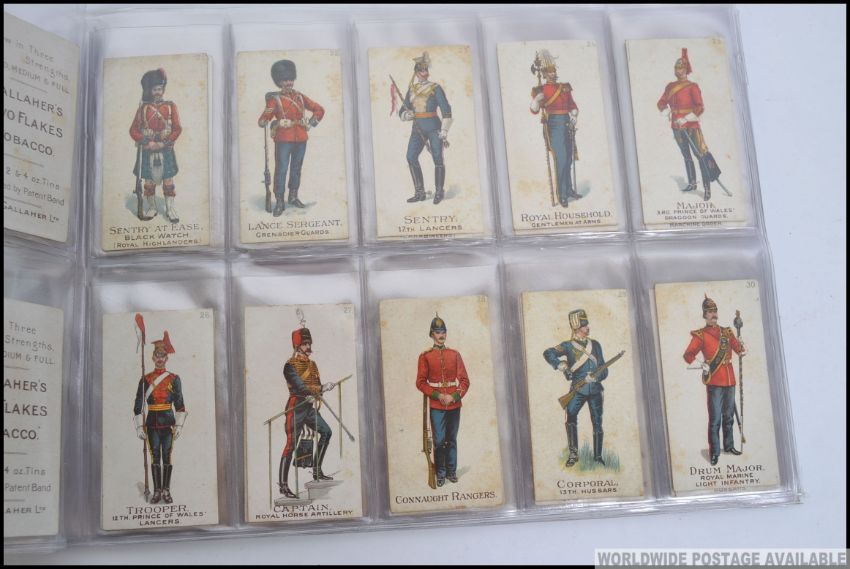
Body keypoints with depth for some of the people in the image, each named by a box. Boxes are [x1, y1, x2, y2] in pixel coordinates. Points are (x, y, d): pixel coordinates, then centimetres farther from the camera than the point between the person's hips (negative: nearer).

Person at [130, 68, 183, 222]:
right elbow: (134, 130, 1)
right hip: (147, 151, 1)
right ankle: (151, 208, 17)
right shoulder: (143, 108, 3)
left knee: (168, 181, -1)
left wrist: (163, 143, -13)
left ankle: (170, 209, 5)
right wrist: (148, 143, -12)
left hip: (166, 150, -1)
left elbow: (177, 129, -4)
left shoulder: (170, 106, 2)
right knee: (149, 181, 5)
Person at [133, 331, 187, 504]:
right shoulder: (145, 379, 4)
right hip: (152, 424, 1)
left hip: (168, 423, -1)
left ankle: (166, 491, 9)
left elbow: (180, 404, 1)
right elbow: (138, 405, 2)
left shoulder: (174, 378, 2)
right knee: (155, 457, 4)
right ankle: (157, 491, 10)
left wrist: (178, 426, -5)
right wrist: (140, 427, -3)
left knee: (167, 456, 2)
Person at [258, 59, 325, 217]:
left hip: (301, 140, 4)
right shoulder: (275, 99, -3)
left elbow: (320, 110, 17)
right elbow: (262, 121, -10)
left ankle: (293, 197, 25)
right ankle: (279, 202, -4)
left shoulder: (300, 97, 9)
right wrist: (277, 122, -29)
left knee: (296, 168, 12)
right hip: (283, 140, -4)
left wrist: (310, 124, 6)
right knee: (281, 170, -7)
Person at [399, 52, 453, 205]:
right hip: (417, 129, 4)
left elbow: (446, 110, -6)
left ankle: (439, 192, 8)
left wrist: (444, 132, -12)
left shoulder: (435, 88, -1)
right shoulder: (411, 90, 12)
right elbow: (402, 112, 16)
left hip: (433, 127, -4)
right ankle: (419, 193, -4)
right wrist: (407, 115, -9)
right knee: (411, 157, -10)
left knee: (438, 158, -6)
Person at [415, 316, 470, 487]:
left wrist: (454, 396, -10)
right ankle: (440, 473, 10)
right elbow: (421, 382, -2)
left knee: (452, 440, 10)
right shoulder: (425, 356, 0)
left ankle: (451, 471, 21)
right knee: (439, 441, -3)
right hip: (436, 406, -2)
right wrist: (438, 396, -13)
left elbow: (464, 380, 4)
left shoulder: (455, 354, 6)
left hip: (454, 405, 2)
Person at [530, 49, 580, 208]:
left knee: (568, 159, 10)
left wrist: (574, 117, -5)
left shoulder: (565, 87, 12)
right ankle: (562, 195, -9)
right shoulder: (540, 90, -2)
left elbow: (573, 106, 14)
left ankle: (569, 190, 22)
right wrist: (536, 100, -35)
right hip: (554, 126, -5)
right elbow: (534, 110, -14)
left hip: (567, 125, 5)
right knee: (561, 159, -13)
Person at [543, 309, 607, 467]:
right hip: (578, 390, -3)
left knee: (597, 423, 4)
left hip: (595, 390, 3)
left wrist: (596, 377, -13)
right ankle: (573, 454, -16)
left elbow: (604, 369, 9)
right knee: (571, 416, -22)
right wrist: (562, 365, -32)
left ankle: (598, 456, 16)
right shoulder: (568, 346, -1)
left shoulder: (595, 344, 9)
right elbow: (548, 353, -16)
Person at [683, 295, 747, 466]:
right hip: (714, 381, -5)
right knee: (715, 419, -6)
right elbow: (688, 354, -11)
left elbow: (737, 347, 8)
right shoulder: (700, 335, -2)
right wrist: (700, 363, -30)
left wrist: (742, 350, -17)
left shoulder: (727, 332, 15)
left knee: (729, 416, 15)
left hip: (729, 380, 5)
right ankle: (714, 452, 0)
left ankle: (729, 446, 28)